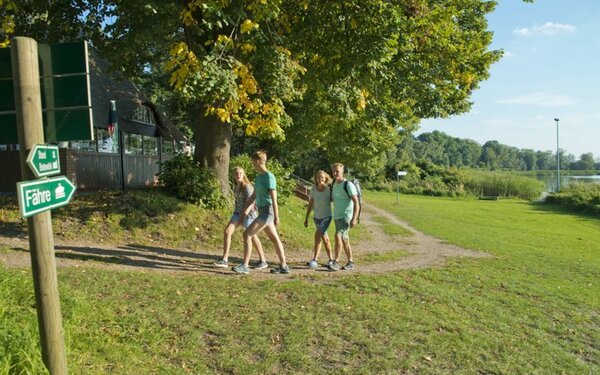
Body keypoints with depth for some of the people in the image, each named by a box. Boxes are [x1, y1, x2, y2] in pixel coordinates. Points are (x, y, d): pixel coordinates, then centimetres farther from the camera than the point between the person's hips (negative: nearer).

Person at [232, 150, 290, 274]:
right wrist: (245, 210, 14)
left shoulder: (269, 177, -14)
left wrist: (276, 217, -20)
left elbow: (274, 198, -18)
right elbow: (253, 196, 18)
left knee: (247, 234, -11)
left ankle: (245, 266, -6)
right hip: (263, 211, 9)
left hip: (267, 211, -9)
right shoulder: (259, 177, 13)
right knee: (274, 238, 13)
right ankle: (284, 266, 22)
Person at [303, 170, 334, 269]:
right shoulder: (313, 190, -3)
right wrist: (306, 218, 7)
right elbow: (310, 205, 5)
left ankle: (315, 260, -18)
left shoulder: (329, 190, -11)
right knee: (324, 238, 14)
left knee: (318, 234, -22)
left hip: (326, 216, -4)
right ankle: (331, 259, 28)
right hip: (317, 217, 4)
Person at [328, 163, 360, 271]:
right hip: (337, 216, 8)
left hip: (346, 216, -8)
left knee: (338, 236, -20)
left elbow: (356, 202, -16)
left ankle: (336, 262, -15)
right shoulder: (334, 184, 9)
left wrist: (354, 219, -22)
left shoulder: (348, 185, -13)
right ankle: (350, 262, 21)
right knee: (345, 240, 12)